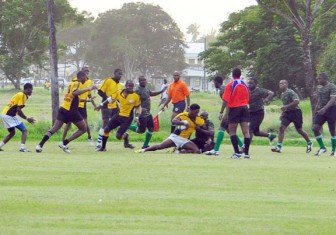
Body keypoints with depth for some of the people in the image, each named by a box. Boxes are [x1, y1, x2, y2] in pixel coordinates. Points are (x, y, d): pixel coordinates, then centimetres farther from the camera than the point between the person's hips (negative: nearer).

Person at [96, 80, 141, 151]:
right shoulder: (119, 93, -2)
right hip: (118, 116, 4)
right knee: (106, 129, -2)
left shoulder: (136, 96, -9)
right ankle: (103, 147, 16)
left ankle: (125, 136, 26)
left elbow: (138, 107, 3)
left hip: (127, 119, -4)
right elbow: (111, 99, 11)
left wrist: (137, 117, -6)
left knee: (118, 136, -12)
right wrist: (102, 104, 9)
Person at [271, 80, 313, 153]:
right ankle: (279, 147, -14)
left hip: (295, 112, -7)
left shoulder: (290, 92, -15)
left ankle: (309, 143, 27)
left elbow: (297, 101, -27)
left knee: (299, 130, 4)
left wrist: (286, 106, -29)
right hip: (287, 113, 7)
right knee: (282, 127, -10)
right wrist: (282, 114, 20)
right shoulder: (282, 94, 12)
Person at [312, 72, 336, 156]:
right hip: (321, 111, 7)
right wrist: (316, 109, 17)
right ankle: (322, 148, 4)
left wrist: (324, 108, -32)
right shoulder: (321, 88, 14)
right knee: (315, 128, -7)